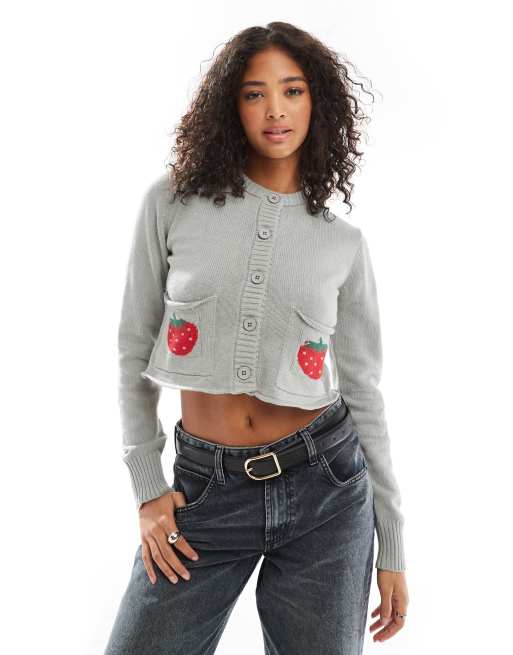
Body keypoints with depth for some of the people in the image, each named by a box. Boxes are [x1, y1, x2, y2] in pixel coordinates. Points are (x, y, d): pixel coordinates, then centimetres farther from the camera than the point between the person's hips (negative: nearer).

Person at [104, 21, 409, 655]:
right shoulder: (172, 202, -2)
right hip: (205, 490, 0)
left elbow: (363, 391, 4)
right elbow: (135, 350, 3)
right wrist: (148, 489, -2)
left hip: (325, 487, 1)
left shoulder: (344, 243, 1)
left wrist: (392, 547, 6)